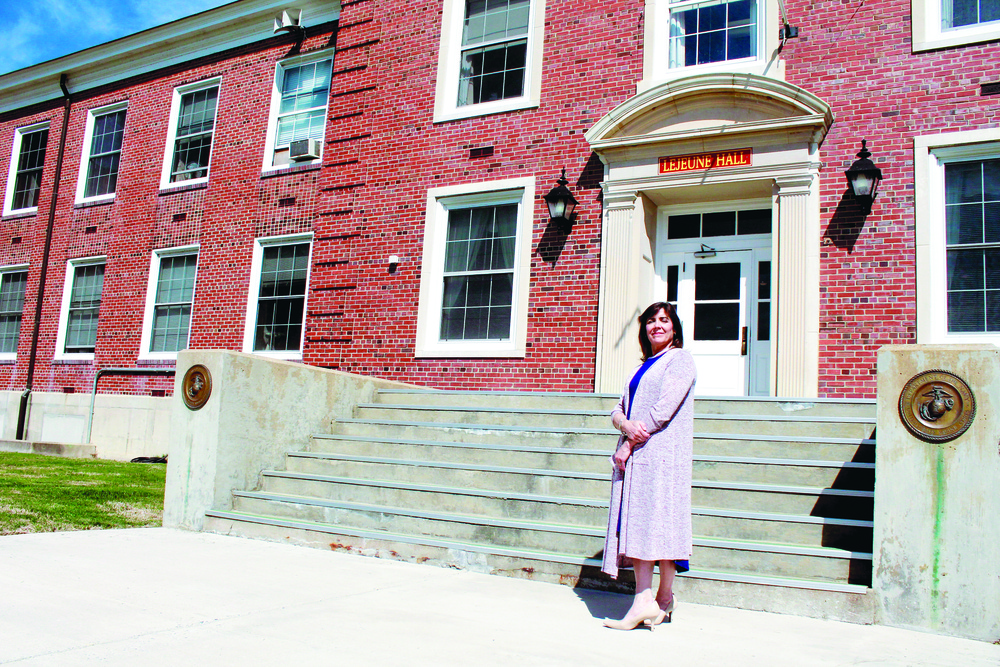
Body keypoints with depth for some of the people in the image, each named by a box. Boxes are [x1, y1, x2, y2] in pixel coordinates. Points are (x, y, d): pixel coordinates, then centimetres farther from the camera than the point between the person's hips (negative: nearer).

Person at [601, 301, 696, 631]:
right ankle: (644, 599, 2)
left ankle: (664, 597, 0)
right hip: (637, 455, 7)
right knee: (636, 520, 1)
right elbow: (618, 410, 14)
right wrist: (627, 425, -10)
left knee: (660, 519, -7)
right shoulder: (644, 366, 23)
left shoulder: (680, 359, 1)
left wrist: (628, 444, -11)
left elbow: (664, 409, -12)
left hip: (662, 451, -7)